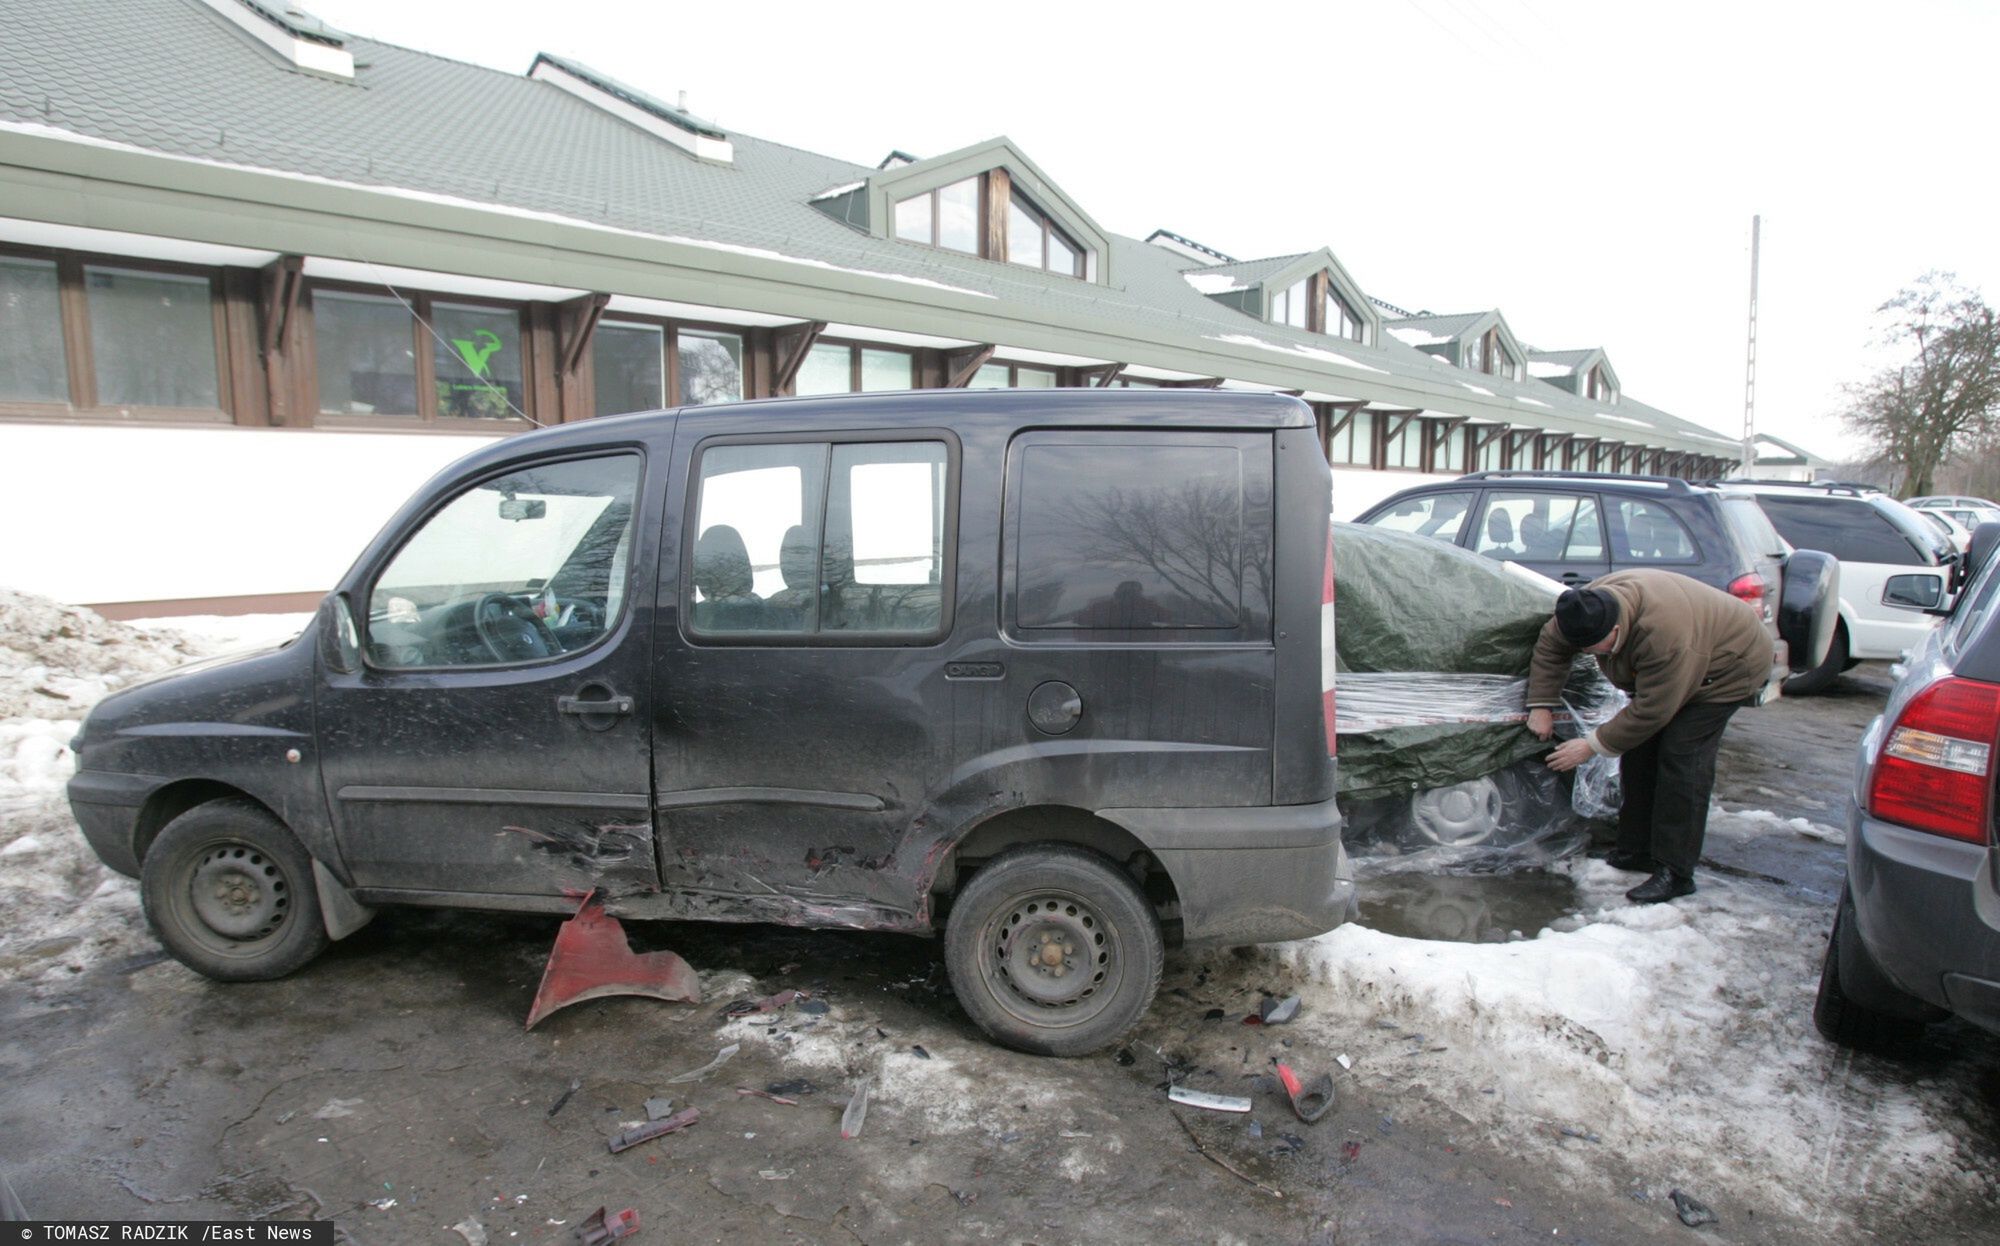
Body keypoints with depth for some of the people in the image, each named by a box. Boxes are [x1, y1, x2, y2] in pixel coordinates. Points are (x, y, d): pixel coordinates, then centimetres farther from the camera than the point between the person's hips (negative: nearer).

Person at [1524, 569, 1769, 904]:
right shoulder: (1592, 603, -21)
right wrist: (1541, 705, -9)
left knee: (1682, 759, -17)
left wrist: (1593, 745, -26)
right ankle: (1636, 851, 12)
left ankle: (1675, 873, -12)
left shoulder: (1664, 637, -42)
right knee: (1640, 753, 2)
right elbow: (1550, 643, -6)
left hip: (1726, 667, -8)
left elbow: (1651, 711, -33)